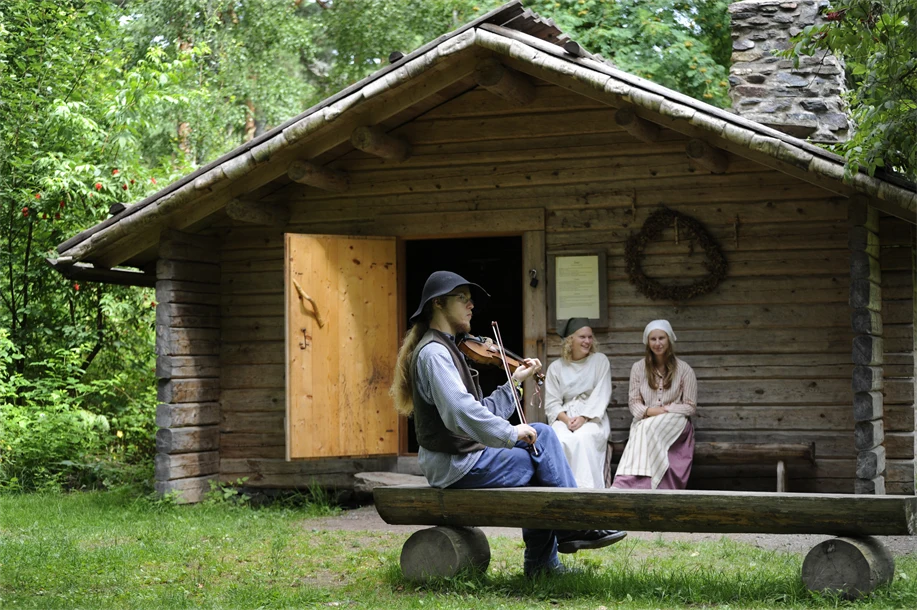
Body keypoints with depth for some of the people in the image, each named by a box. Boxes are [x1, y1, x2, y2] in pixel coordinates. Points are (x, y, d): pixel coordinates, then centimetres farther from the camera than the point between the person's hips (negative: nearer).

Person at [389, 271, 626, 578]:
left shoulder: (444, 349, 17)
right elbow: (460, 414, -31)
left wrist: (514, 381, 8)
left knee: (543, 434, 11)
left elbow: (481, 412, 14)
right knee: (546, 461, -7)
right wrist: (512, 434, -24)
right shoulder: (434, 352, -16)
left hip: (464, 456, 10)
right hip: (457, 467, -10)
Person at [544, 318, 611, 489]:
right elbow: (551, 403, 5)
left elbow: (601, 396, -3)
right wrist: (566, 419, -15)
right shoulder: (556, 367, 10)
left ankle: (586, 487, -37)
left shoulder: (600, 361, 7)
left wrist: (583, 418, -17)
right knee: (560, 440, -34)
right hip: (564, 417, 1)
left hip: (593, 417, -1)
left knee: (582, 438, -36)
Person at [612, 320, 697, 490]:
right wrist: (648, 411, -12)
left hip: (675, 422, -2)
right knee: (643, 432, -36)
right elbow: (633, 401, 9)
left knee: (649, 429, -36)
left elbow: (690, 407, 2)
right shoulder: (638, 367, 11)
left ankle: (625, 484, -48)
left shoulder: (684, 369, 4)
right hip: (645, 421, 2)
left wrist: (665, 410, -12)